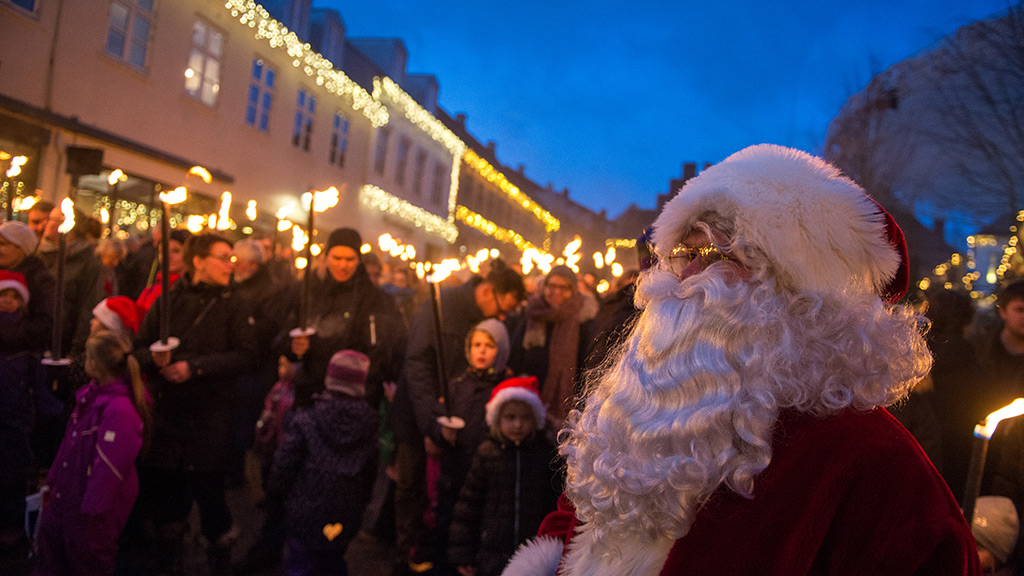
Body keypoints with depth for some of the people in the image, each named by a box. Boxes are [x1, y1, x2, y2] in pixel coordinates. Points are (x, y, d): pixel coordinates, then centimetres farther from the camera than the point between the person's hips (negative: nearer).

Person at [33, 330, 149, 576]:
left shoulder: (120, 408, -30)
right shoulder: (91, 394, 1)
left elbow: (109, 466, -27)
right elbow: (69, 443, 12)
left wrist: (92, 510, -21)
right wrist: (51, 482, 18)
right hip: (67, 491, 9)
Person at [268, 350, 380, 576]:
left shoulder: (305, 422, -16)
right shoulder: (369, 426, -7)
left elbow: (283, 466, -11)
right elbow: (370, 474, 2)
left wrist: (278, 492, 9)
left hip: (305, 516, -3)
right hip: (346, 518, 4)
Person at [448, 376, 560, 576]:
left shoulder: (547, 454, -1)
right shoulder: (486, 453, 0)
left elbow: (559, 504, 5)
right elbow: (469, 503, 4)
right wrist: (461, 553, 2)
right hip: (492, 555, 1)